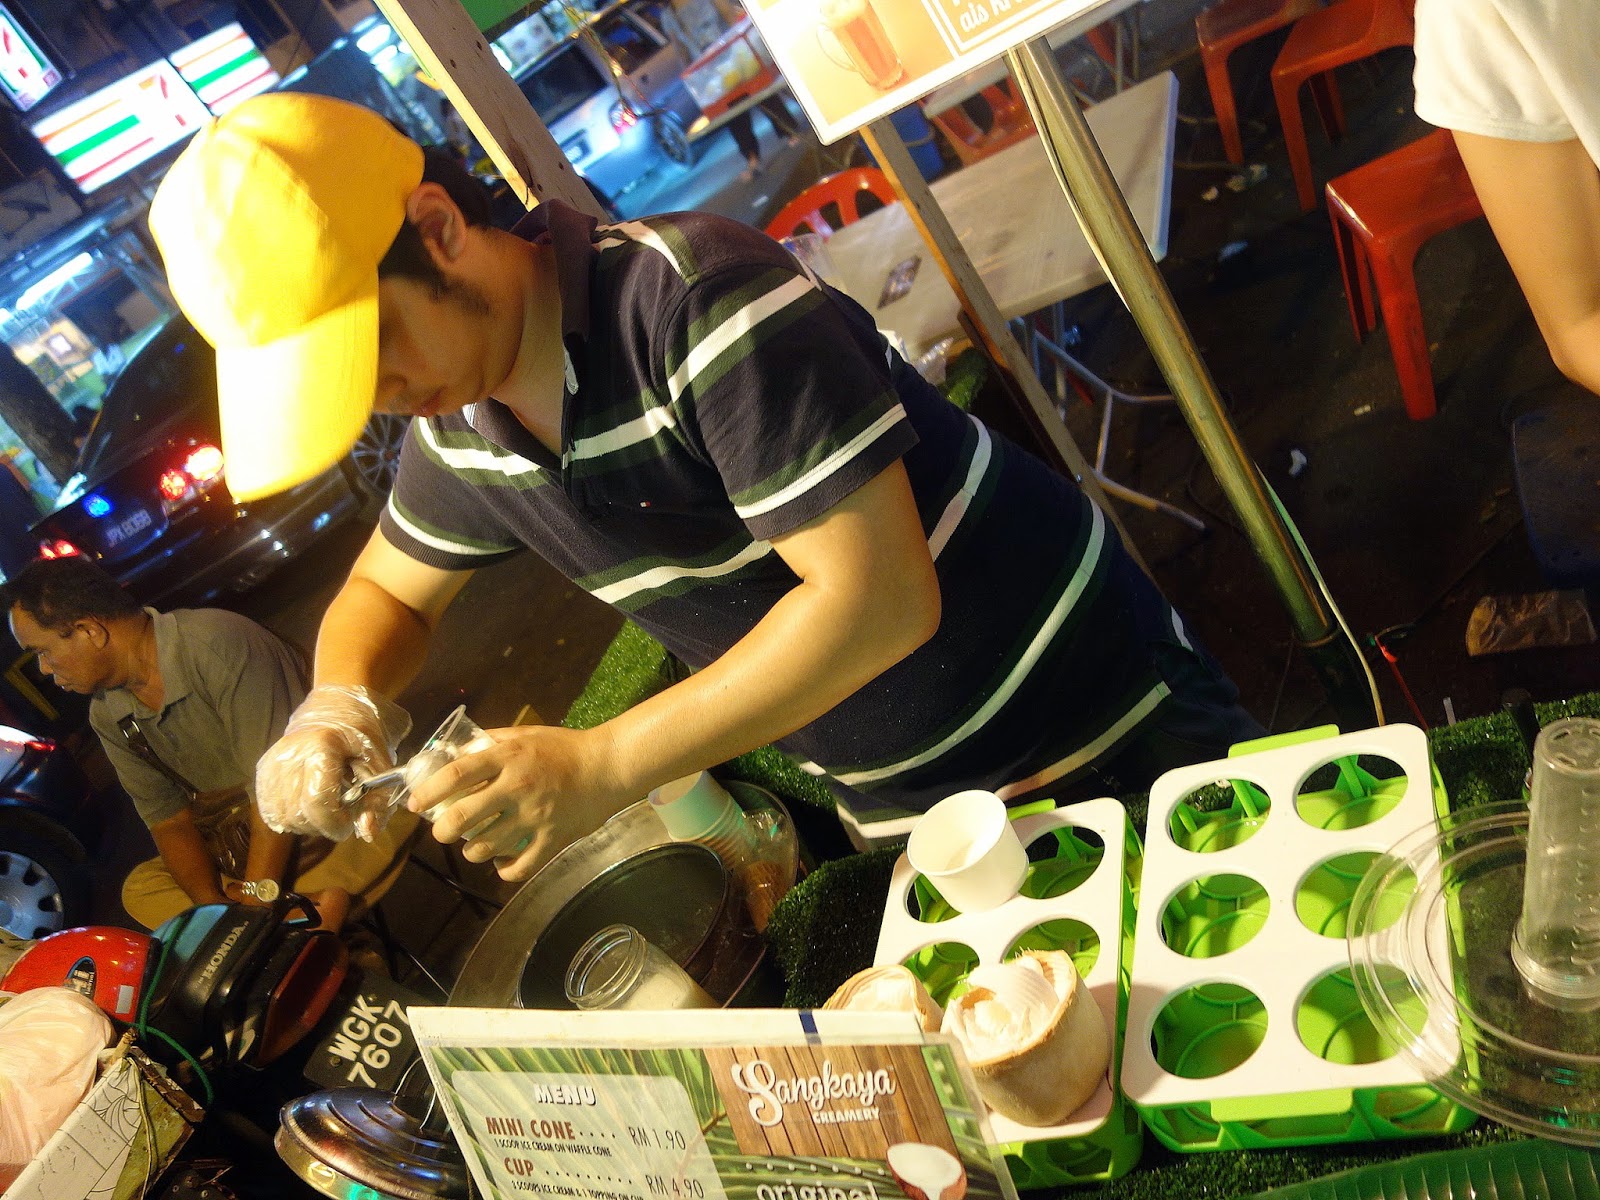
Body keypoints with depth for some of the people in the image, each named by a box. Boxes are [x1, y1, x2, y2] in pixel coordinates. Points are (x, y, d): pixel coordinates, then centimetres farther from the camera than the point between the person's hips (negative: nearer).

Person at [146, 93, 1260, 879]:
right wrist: (339, 705, -10)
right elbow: (385, 593, 14)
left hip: (1103, 733, -6)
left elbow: (879, 598, -33)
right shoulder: (460, 423, -4)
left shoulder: (691, 296, -29)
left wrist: (600, 769, -33)